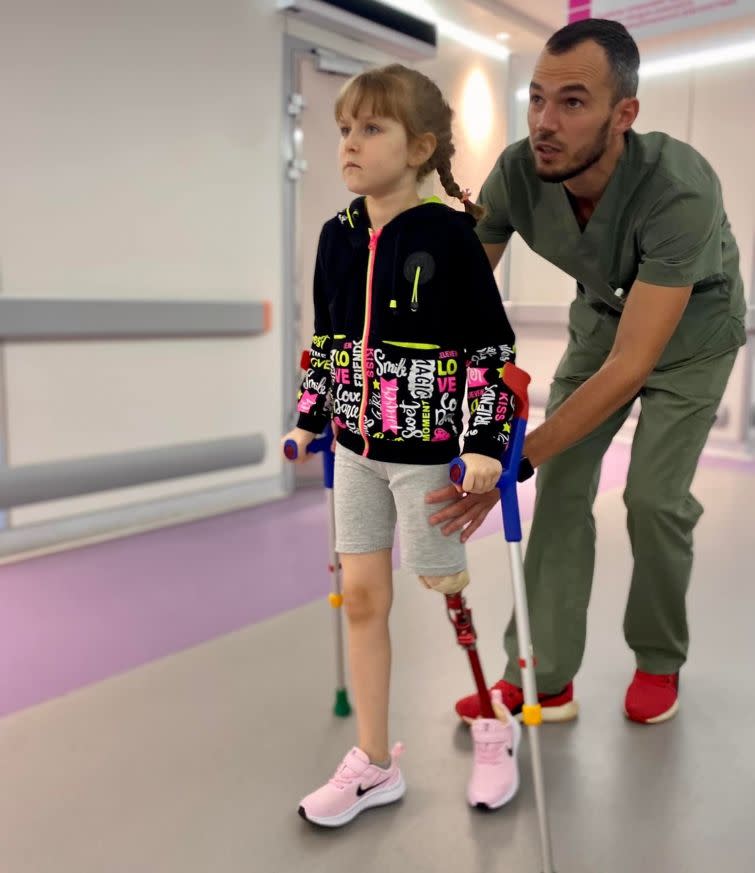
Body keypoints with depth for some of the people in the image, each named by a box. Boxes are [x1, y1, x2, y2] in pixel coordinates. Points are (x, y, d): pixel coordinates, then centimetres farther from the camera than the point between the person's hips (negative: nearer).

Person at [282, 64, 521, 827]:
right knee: (361, 597, 9)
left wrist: (485, 442, -15)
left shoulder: (449, 234, -11)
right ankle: (374, 764, 27)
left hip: (429, 450, -6)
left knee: (442, 591, 7)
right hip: (357, 447, 6)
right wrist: (308, 419, 12)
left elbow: (492, 346, -10)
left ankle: (495, 729, 36)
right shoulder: (337, 235, 5)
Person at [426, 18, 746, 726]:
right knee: (561, 486, -7)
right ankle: (544, 680, 1)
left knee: (654, 497, -12)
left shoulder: (680, 190, -38)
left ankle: (660, 661, 15)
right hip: (602, 317, 4)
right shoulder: (517, 174, -26)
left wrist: (515, 462, -49)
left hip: (690, 331, -3)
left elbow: (632, 365, -43)